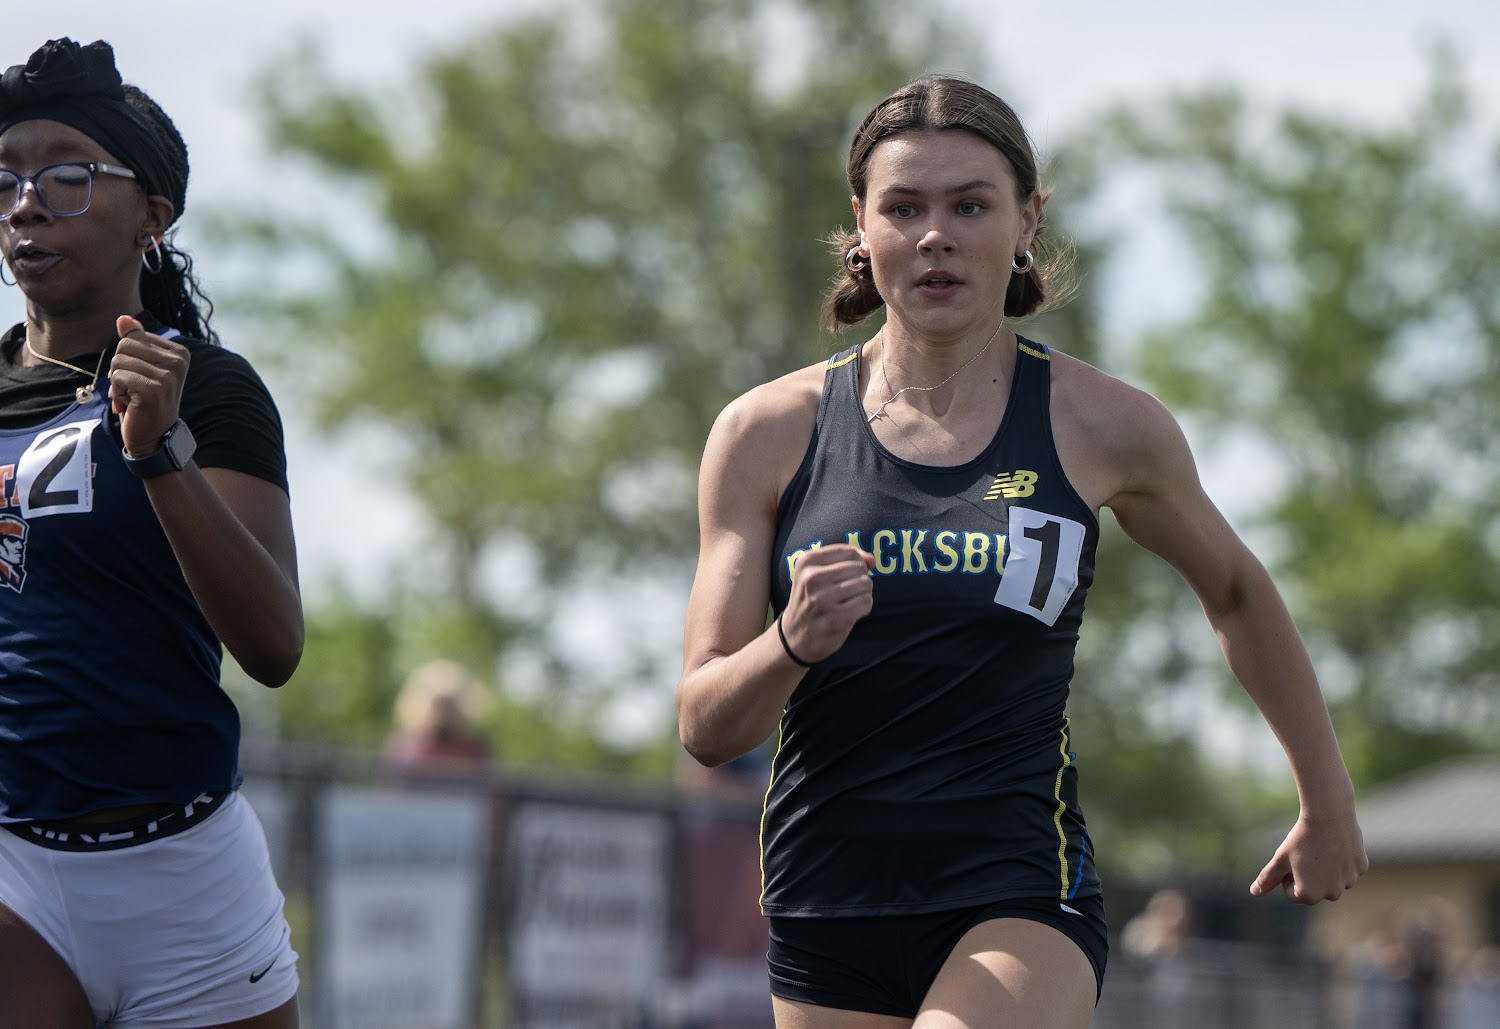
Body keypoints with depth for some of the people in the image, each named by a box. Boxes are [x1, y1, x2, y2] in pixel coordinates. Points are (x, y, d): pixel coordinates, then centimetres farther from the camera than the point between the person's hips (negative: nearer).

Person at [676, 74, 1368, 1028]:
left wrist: (1329, 804, 28)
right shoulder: (768, 434, 1)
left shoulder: (1104, 427, 0)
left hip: (1023, 908, -3)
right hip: (825, 913, 3)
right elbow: (705, 727, 0)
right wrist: (792, 645, -22)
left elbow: (1237, 591, 20)